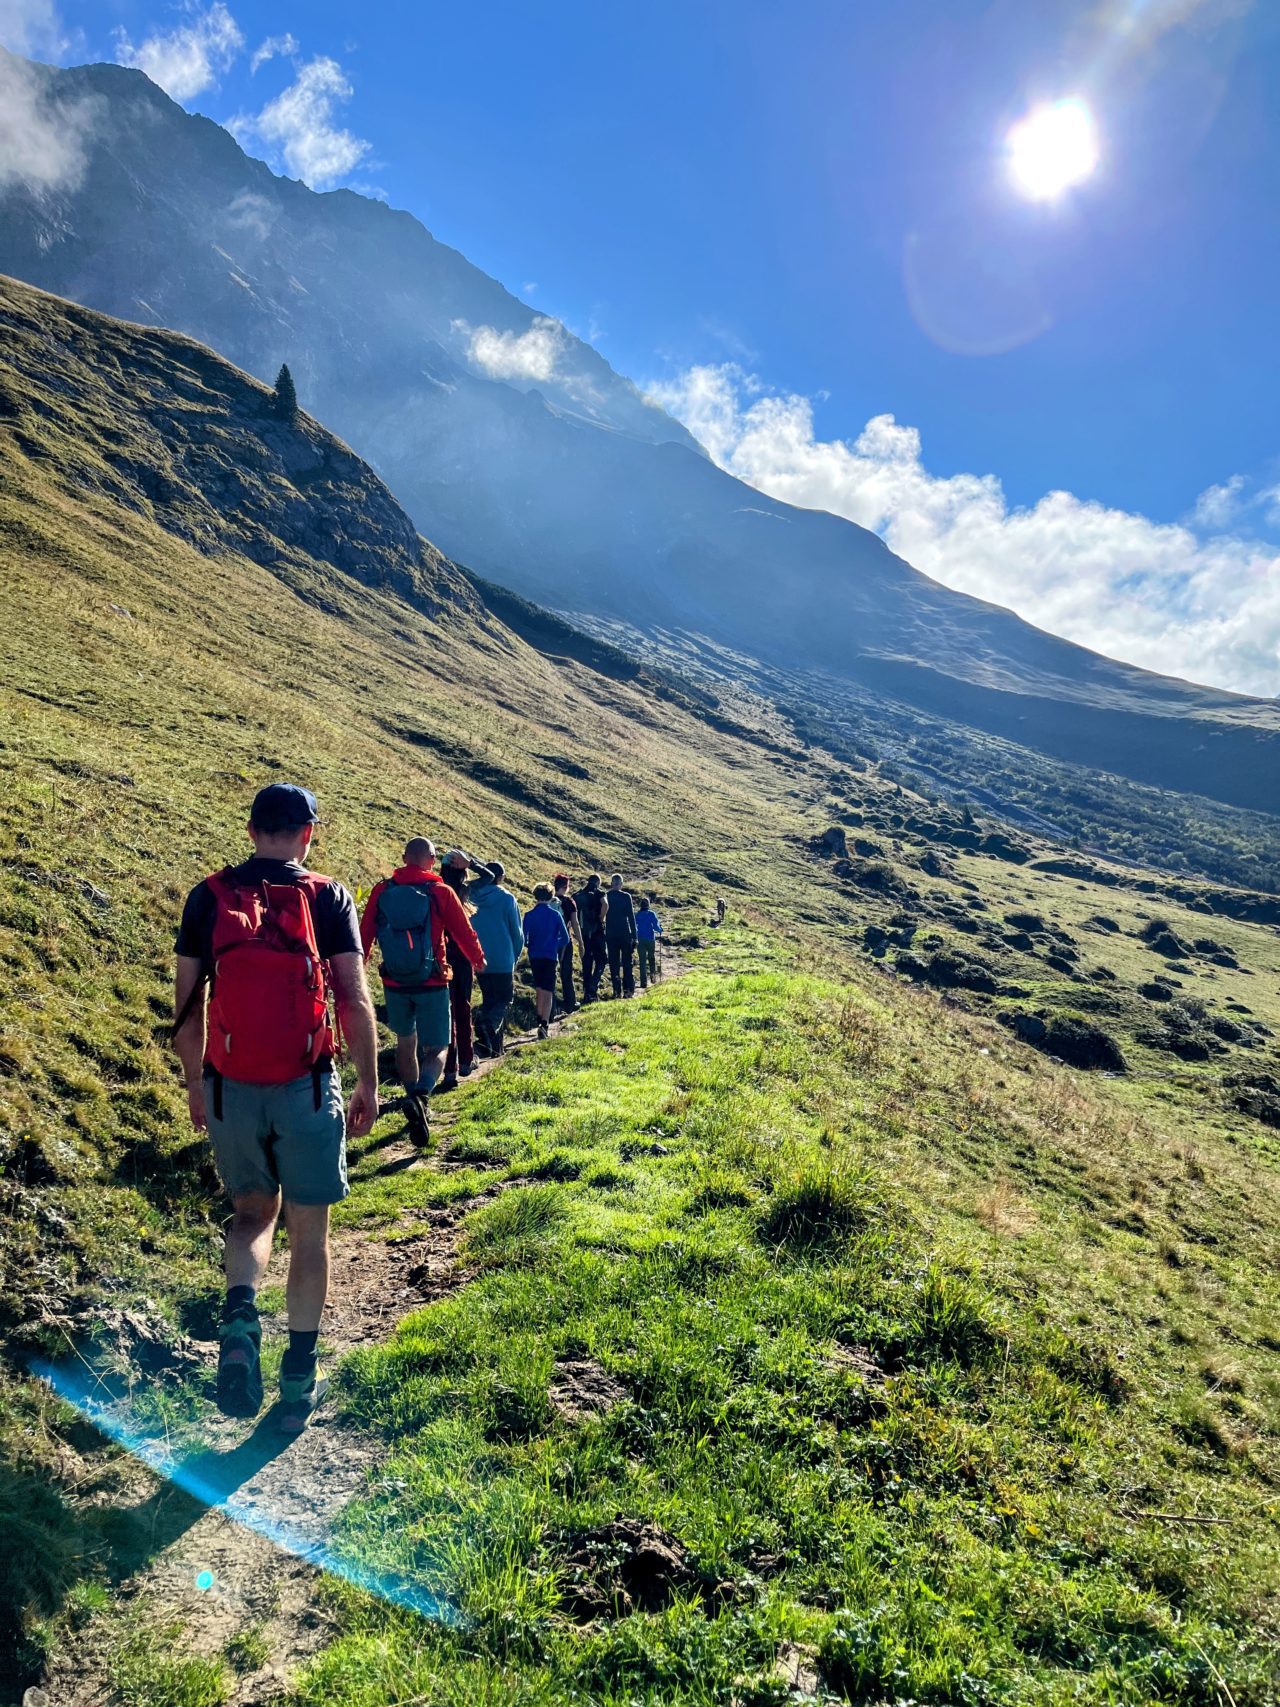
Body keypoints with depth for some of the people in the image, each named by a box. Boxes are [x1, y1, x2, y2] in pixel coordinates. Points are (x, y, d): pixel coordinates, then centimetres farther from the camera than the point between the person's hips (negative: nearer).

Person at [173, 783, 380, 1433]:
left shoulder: (208, 896, 2)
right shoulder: (327, 897, -3)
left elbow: (187, 1004, 4)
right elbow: (355, 1001, -7)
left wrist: (194, 1084, 16)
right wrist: (368, 1085, 2)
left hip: (229, 1089, 2)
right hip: (306, 1090, -2)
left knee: (252, 1211, 23)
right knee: (308, 1232, 13)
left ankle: (240, 1314, -3)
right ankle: (299, 1380, 19)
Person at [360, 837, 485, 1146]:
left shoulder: (382, 891, -2)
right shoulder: (441, 892, -8)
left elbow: (365, 933, 5)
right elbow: (464, 932, -1)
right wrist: (479, 960, 19)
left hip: (394, 983, 3)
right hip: (431, 984, -3)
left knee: (405, 1041, 22)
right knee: (435, 1049, 4)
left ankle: (415, 1101, 31)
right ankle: (420, 1095, -24)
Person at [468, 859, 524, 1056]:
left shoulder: (474, 896, 2)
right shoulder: (506, 898, -8)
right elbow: (517, 931, -3)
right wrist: (516, 955, 11)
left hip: (480, 960, 4)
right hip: (503, 960, -4)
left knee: (488, 1000, 14)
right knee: (504, 999, 4)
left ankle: (493, 1047, 11)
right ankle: (487, 1024, -26)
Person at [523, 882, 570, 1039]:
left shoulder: (529, 915, -3)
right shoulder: (555, 914, -4)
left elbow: (524, 938, -5)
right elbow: (565, 938, -2)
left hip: (534, 956, 2)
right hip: (550, 956, -2)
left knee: (539, 989, 19)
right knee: (548, 992, -3)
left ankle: (540, 1020, 25)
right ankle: (544, 1024, -18)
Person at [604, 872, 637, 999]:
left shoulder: (605, 897, 0)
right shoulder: (626, 897, -6)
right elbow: (631, 917, -6)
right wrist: (634, 935, -1)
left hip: (610, 935, 2)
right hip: (625, 934, -2)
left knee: (614, 963, 6)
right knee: (627, 962, 7)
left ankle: (617, 990, 1)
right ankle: (628, 989, 3)